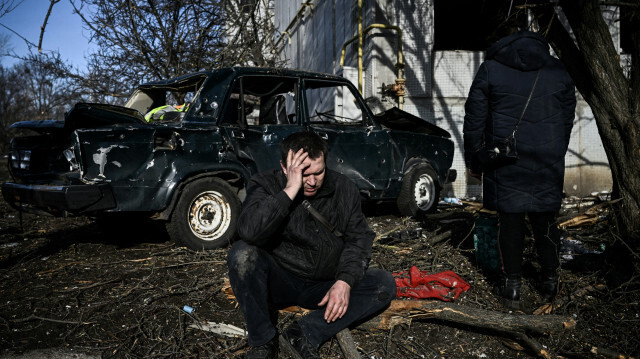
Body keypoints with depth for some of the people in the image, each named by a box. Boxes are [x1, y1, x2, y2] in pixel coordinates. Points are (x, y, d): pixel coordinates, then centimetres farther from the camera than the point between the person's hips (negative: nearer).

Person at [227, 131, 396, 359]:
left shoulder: (343, 189, -3)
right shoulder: (266, 185, -13)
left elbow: (358, 239, -2)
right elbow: (250, 232, -32)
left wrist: (345, 281, -19)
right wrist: (290, 190, -34)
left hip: (325, 286, 3)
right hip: (278, 283, -3)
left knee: (385, 284, -16)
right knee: (242, 254, -31)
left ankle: (304, 335, -19)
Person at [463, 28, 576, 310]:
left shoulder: (489, 69, 1)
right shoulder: (558, 71, 10)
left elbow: (474, 121, 0)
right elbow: (568, 119, 15)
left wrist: (473, 161, 7)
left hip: (506, 161, -2)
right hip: (548, 162, 3)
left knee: (510, 219, 4)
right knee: (545, 219, 13)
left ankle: (512, 285, 9)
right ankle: (549, 280, 23)